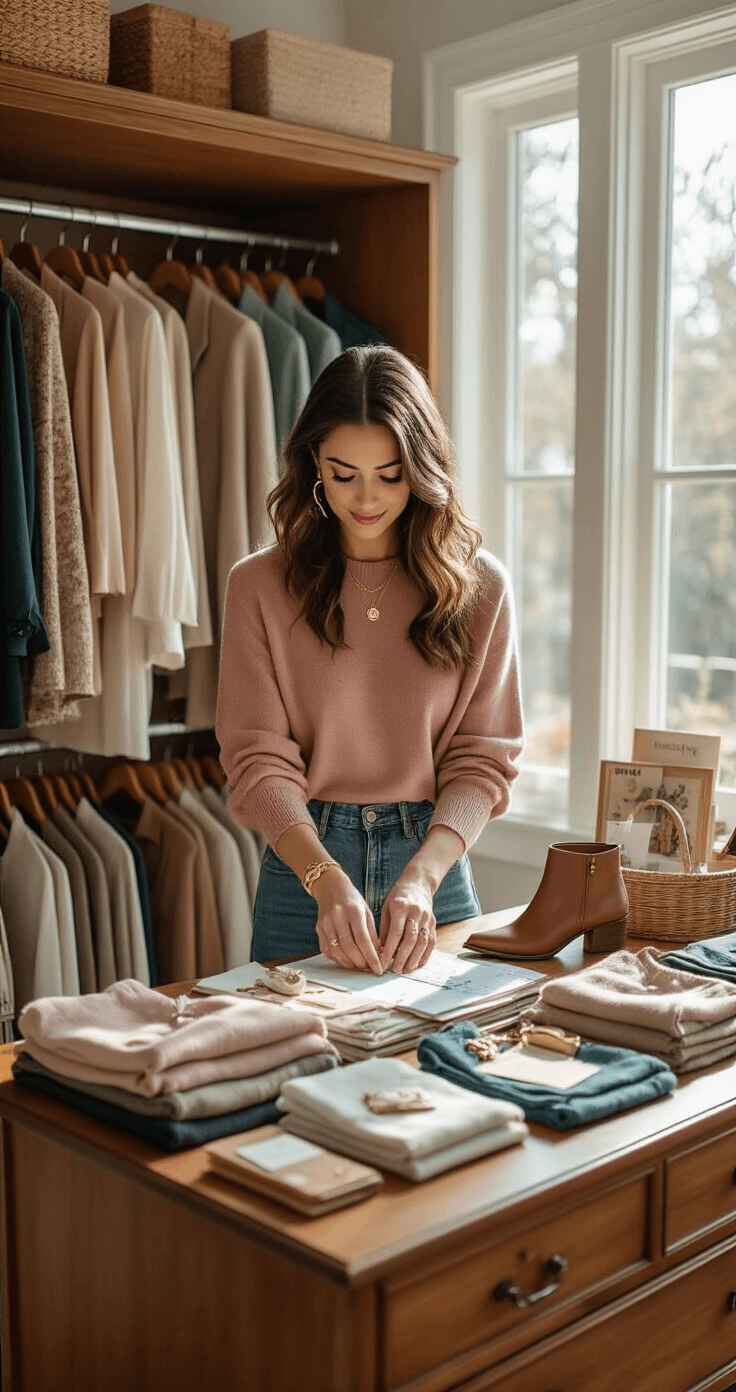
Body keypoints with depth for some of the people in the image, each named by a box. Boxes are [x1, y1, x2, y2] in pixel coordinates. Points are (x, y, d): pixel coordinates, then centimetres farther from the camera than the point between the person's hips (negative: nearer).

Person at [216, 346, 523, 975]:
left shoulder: (479, 586, -1)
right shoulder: (258, 586, -3)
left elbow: (483, 758, -3)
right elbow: (258, 759, -8)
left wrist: (421, 876, -18)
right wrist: (327, 881, -23)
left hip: (434, 860, 1)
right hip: (303, 860, 0)